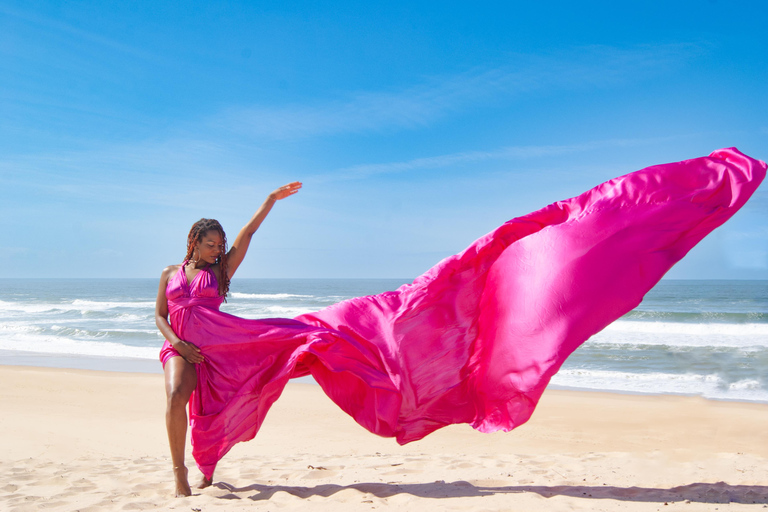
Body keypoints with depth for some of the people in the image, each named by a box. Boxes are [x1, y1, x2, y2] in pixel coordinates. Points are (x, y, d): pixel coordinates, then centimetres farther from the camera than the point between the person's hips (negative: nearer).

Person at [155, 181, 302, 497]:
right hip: (180, 346, -1)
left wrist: (272, 199, 0)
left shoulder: (221, 269, 9)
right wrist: (178, 344, -8)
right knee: (176, 397, -27)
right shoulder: (170, 273, 12)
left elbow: (247, 233, 4)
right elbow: (160, 316, 10)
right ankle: (179, 471, -18)